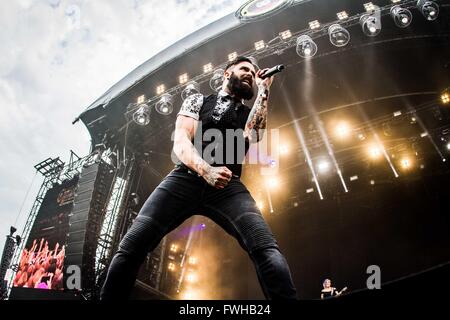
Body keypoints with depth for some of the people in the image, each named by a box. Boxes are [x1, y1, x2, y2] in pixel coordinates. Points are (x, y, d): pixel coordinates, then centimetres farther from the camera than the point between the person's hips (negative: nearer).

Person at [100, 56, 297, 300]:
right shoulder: (198, 100, 19)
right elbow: (180, 141, 3)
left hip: (228, 186, 1)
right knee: (131, 247, -14)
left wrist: (263, 90, 7)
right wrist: (206, 170, -17)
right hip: (185, 179, 0)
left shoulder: (250, 114, 24)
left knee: (266, 249, -26)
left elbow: (251, 136, -1)